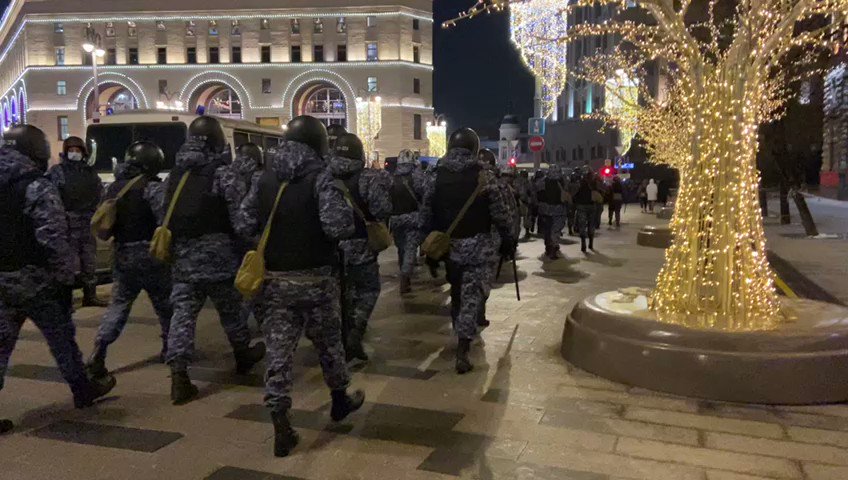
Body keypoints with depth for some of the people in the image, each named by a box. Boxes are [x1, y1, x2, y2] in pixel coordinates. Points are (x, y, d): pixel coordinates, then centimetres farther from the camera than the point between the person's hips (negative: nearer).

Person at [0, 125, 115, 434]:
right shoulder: (38, 188, -14)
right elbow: (54, 239, -19)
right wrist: (65, 279, -12)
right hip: (34, 280, -6)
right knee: (61, 338, 10)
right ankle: (83, 390, 25)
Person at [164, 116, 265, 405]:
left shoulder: (174, 175, 11)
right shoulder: (222, 173, -9)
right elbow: (239, 215, -12)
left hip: (182, 259, 5)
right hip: (217, 257, -4)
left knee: (183, 314, 3)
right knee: (231, 310, 13)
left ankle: (178, 376, -2)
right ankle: (243, 356, 33)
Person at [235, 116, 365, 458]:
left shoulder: (263, 178, 3)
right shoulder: (319, 177, -11)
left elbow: (243, 226, 1)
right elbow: (339, 227, -23)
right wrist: (346, 210, -2)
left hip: (274, 279, 3)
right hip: (315, 279, -3)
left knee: (278, 351, 6)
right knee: (329, 343, 18)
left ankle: (281, 430, 6)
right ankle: (340, 401, 39)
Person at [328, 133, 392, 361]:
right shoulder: (369, 178, -13)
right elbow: (382, 210, -21)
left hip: (331, 246, 4)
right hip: (360, 246, -4)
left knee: (341, 292, 16)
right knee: (368, 288, 15)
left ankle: (345, 344, 23)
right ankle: (356, 331, -5)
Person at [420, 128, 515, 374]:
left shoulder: (437, 177, 3)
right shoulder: (484, 177, -8)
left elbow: (426, 214, 6)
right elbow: (500, 213, -7)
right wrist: (508, 240, 3)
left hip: (447, 244, 4)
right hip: (476, 245, -4)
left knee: (457, 291, 22)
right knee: (472, 295, -3)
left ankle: (460, 333, 39)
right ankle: (462, 351, -11)